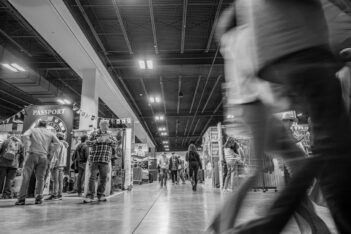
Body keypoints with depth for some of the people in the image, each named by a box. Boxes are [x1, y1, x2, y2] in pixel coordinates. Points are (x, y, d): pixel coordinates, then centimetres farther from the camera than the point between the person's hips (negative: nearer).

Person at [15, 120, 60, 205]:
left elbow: (25, 136, -9)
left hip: (32, 155, -1)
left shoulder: (33, 130, 13)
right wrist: (50, 153, 5)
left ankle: (21, 199, -1)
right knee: (40, 178, 7)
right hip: (43, 157, 1)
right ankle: (38, 198, 2)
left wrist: (27, 149, -9)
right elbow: (57, 142, 3)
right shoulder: (50, 133, 16)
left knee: (26, 177, 1)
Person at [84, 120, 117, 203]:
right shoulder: (95, 133, 6)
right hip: (94, 159, -2)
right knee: (92, 177, -5)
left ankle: (101, 195, 15)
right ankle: (90, 196, 1)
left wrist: (109, 140, -13)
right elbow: (88, 143, -1)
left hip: (105, 159, 3)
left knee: (103, 177, 3)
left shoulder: (110, 134, 13)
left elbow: (115, 144, 7)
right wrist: (97, 141, -17)